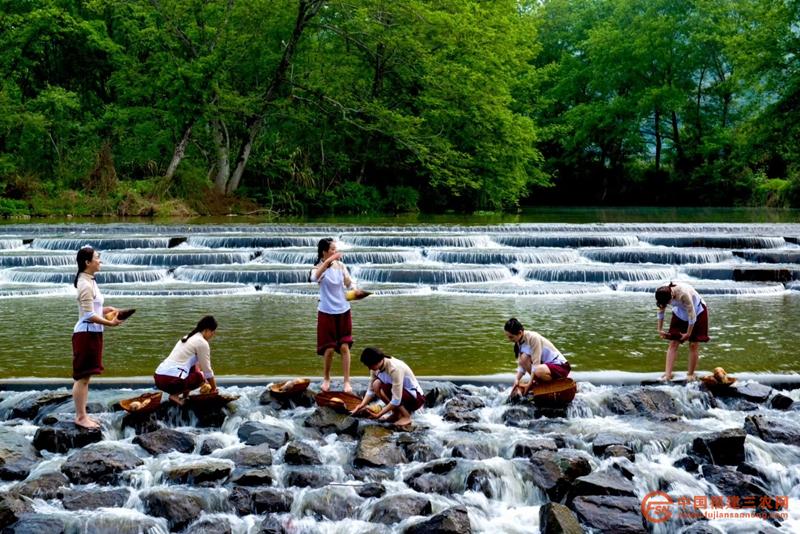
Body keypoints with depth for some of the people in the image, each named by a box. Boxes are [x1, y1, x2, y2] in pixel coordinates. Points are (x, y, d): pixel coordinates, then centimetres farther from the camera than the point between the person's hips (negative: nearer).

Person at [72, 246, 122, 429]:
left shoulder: (89, 281, 12)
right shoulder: (86, 285, -17)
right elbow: (89, 315, -20)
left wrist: (107, 309, 7)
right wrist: (111, 323, -14)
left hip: (92, 333, 10)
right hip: (86, 333, -10)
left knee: (86, 377, 13)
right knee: (82, 377, -3)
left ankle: (82, 415, 19)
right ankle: (80, 417, 3)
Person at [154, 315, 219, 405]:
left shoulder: (188, 337, 22)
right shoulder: (202, 343, -5)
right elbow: (207, 370, 2)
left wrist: (206, 382, 34)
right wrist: (214, 388, 17)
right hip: (170, 381, -9)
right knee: (199, 377, 14)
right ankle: (174, 395, -2)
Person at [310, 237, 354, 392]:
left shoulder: (340, 265, -1)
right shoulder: (319, 267, -11)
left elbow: (349, 284, -6)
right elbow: (314, 277, -35)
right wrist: (328, 261, -43)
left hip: (343, 311, 2)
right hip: (327, 312, -2)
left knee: (344, 347, 1)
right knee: (329, 349, 2)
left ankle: (347, 381, 8)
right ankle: (326, 378, 24)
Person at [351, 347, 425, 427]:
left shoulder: (395, 368, -30)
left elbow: (396, 400, -31)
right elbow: (371, 390, 1)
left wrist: (379, 415, -29)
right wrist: (362, 405, -16)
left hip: (416, 397, -8)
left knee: (384, 390, -29)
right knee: (376, 385, -14)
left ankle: (406, 417, -12)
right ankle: (396, 414, 0)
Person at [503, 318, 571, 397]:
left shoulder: (533, 338, -22)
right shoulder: (519, 342, 2)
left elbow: (536, 363, -23)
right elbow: (521, 365, 1)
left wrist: (529, 384, -20)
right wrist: (516, 380, -14)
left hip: (561, 366, -8)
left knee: (539, 371, -37)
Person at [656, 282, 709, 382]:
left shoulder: (684, 294, -40)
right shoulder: (664, 295, -24)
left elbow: (692, 315, -29)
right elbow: (661, 312, -5)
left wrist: (688, 333, -19)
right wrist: (660, 330, 0)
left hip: (697, 311, -5)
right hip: (680, 313, 5)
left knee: (693, 345, -3)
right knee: (673, 343, -5)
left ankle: (690, 374, 8)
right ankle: (668, 374, -9)